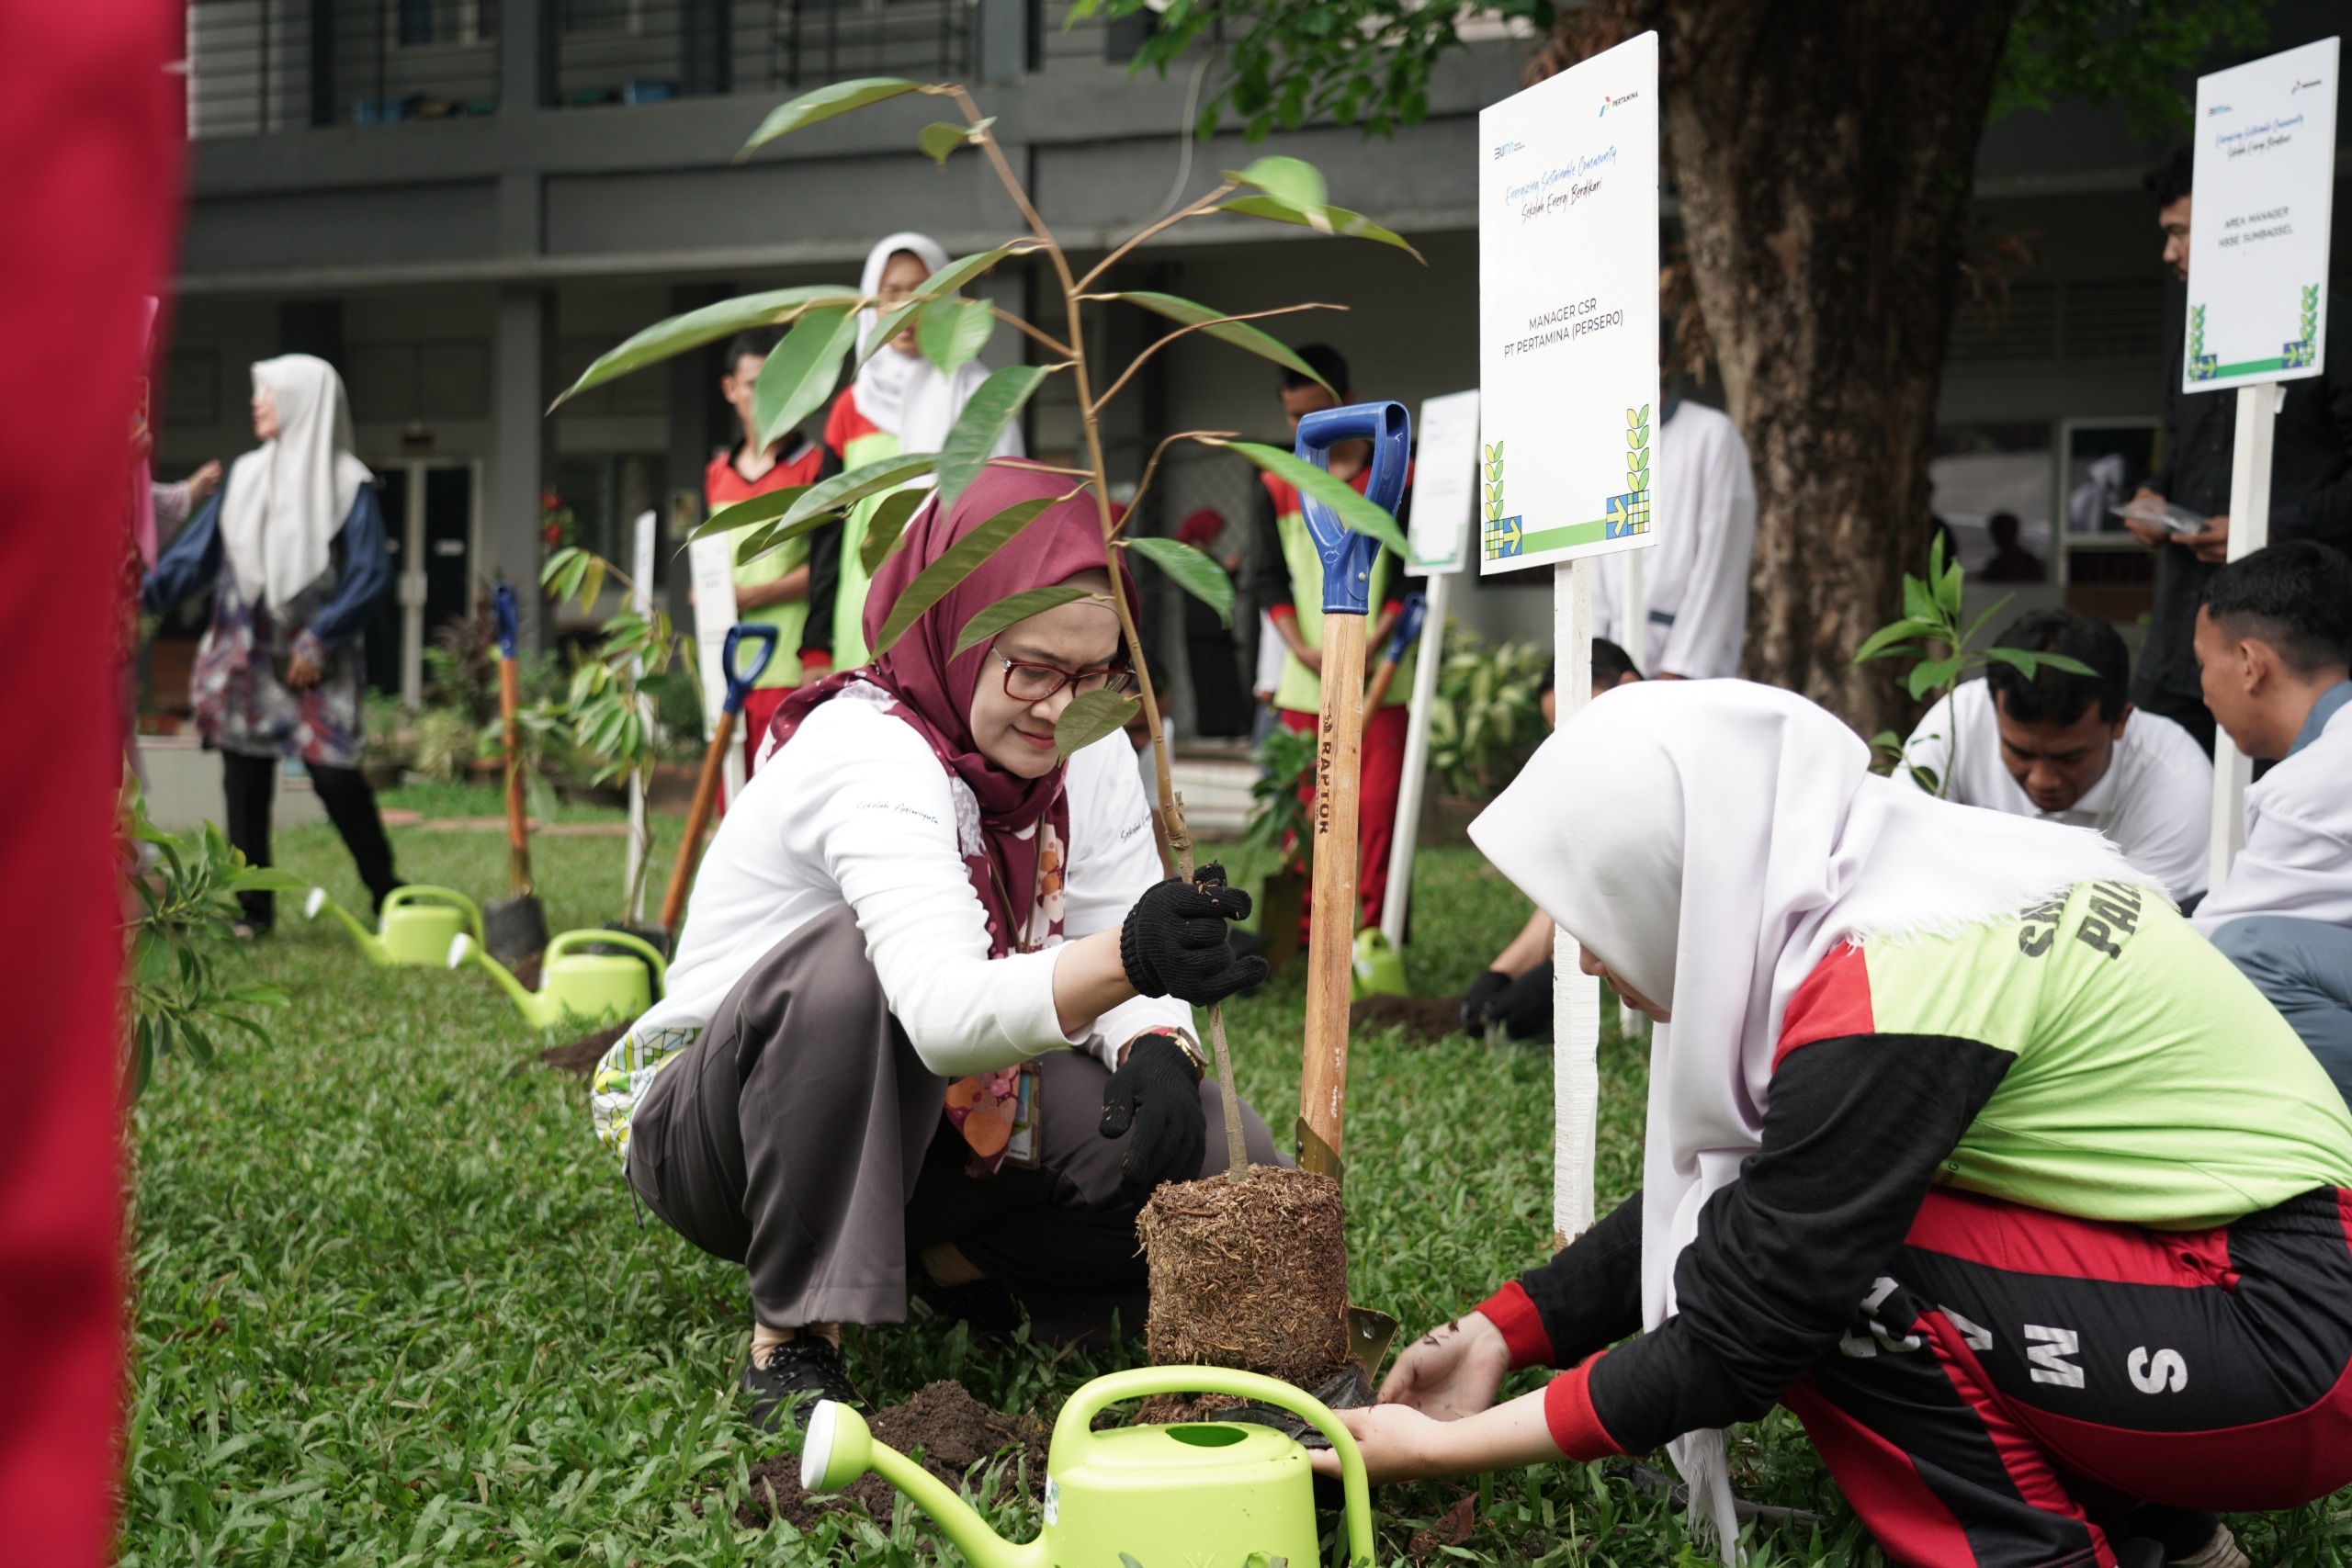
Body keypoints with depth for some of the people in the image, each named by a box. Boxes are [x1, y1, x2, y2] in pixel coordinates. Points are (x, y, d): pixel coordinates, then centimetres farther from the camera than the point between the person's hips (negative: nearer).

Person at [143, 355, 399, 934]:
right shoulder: (246, 475, 10)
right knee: (245, 781, 2)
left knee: (334, 774, -10)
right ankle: (253, 908, 9)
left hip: (313, 662, -4)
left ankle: (387, 897, 5)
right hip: (244, 657, 4)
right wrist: (145, 593, -6)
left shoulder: (349, 484, -3)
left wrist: (321, 640, -12)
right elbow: (196, 551, 7)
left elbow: (370, 575, -7)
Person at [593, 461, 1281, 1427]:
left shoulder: (1087, 749, -5)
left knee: (1222, 1162, -17)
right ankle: (793, 1337, -24)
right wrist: (1126, 957, -62)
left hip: (931, 1123, 6)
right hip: (709, 1125, -6)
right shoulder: (869, 752, -29)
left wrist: (1158, 1047, -30)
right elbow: (944, 1009, -45)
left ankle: (948, 1257, 8)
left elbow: (1121, 963, -6)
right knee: (850, 957, -40)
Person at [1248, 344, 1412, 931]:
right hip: (1305, 682, 2)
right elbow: (1271, 579, 8)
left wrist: (1373, 642, -10)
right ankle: (1302, 936, 13)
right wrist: (1303, 649, -6)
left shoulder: (1396, 477, 3)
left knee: (1379, 809, -7)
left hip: (1380, 678, -2)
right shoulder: (1275, 486, 9)